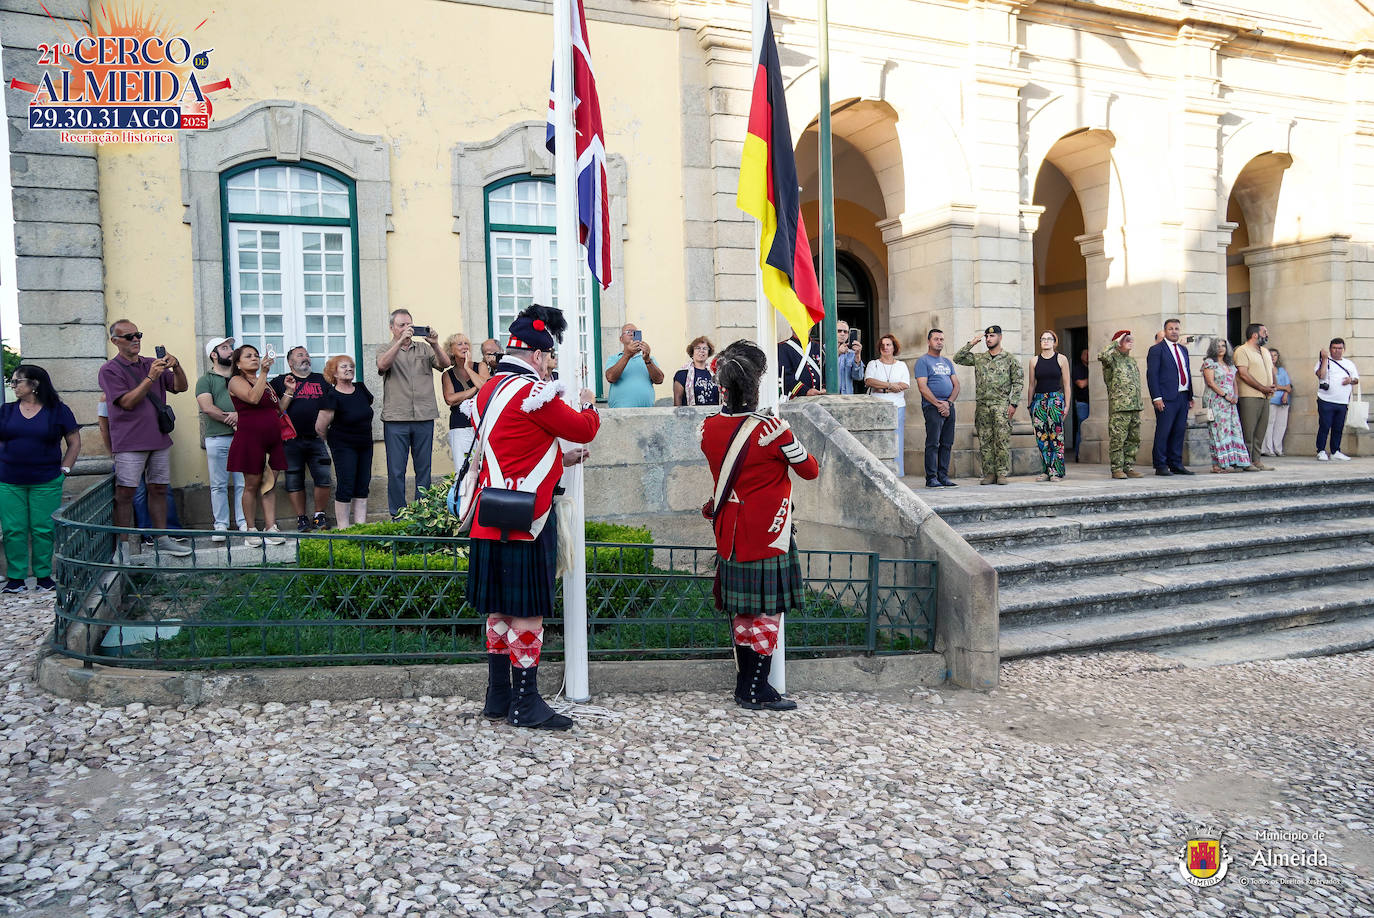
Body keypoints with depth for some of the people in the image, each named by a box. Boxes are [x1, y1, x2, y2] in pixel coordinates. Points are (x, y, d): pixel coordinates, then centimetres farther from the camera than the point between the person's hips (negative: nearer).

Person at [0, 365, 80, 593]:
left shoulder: (58, 410, 3)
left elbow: (74, 443, 7)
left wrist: (64, 469, 0)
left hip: (46, 483, -2)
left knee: (43, 530, 0)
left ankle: (43, 576, 11)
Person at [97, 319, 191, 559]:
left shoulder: (152, 364, 14)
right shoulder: (110, 370, -2)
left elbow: (181, 387, 8)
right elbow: (128, 402, -12)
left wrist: (176, 367, -11)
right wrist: (150, 378, -20)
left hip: (159, 439, 5)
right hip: (129, 442, -5)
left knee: (159, 489, 9)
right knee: (125, 493, -4)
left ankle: (162, 538, 16)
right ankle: (124, 545, 1)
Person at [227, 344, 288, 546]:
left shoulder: (265, 383, 21)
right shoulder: (236, 381, -1)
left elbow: (279, 409, 20)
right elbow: (253, 398, -20)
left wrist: (288, 391, 10)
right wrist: (264, 372, -21)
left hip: (272, 440, 6)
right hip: (250, 437, -6)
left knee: (269, 484, 3)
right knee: (252, 485, -1)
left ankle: (270, 528, 4)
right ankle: (251, 530, 6)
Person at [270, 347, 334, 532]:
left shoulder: (321, 380, 16)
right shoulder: (280, 382, 9)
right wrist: (289, 393, -11)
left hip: (317, 439, 2)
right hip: (291, 440, -1)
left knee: (324, 478, -6)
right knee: (294, 481, 1)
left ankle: (319, 516, 8)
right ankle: (301, 518, 11)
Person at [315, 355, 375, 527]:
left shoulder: (361, 389, 2)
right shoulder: (333, 396, -15)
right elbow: (320, 428, -13)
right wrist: (334, 440, 4)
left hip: (365, 445, 6)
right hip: (344, 447, -6)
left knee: (362, 486, 6)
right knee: (345, 487, -5)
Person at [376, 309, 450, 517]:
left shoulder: (424, 349, 14)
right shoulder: (386, 351, 9)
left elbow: (445, 364, 2)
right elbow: (382, 365, -13)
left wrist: (435, 344, -15)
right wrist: (400, 341, -22)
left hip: (424, 418, 2)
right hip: (396, 419, -2)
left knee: (424, 468, 6)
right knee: (396, 470, 0)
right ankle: (398, 516, 7)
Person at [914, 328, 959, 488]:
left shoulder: (947, 362, 20)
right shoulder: (923, 361, -1)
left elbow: (956, 385, 14)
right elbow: (922, 387, -11)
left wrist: (948, 403, -4)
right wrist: (938, 404, -15)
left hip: (949, 407, 7)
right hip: (932, 406, -7)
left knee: (947, 444, 6)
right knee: (933, 443, -9)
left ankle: (943, 477, 11)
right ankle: (931, 478, -7)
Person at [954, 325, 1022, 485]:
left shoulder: (1009, 359, 4)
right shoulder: (978, 359, 14)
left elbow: (1018, 382, 1)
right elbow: (958, 359, 9)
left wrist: (1013, 403, -8)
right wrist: (971, 344, 4)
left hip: (1002, 405, -3)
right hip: (982, 405, 4)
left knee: (1002, 441, -6)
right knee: (984, 442, 3)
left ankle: (1002, 474, -2)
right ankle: (989, 474, 8)